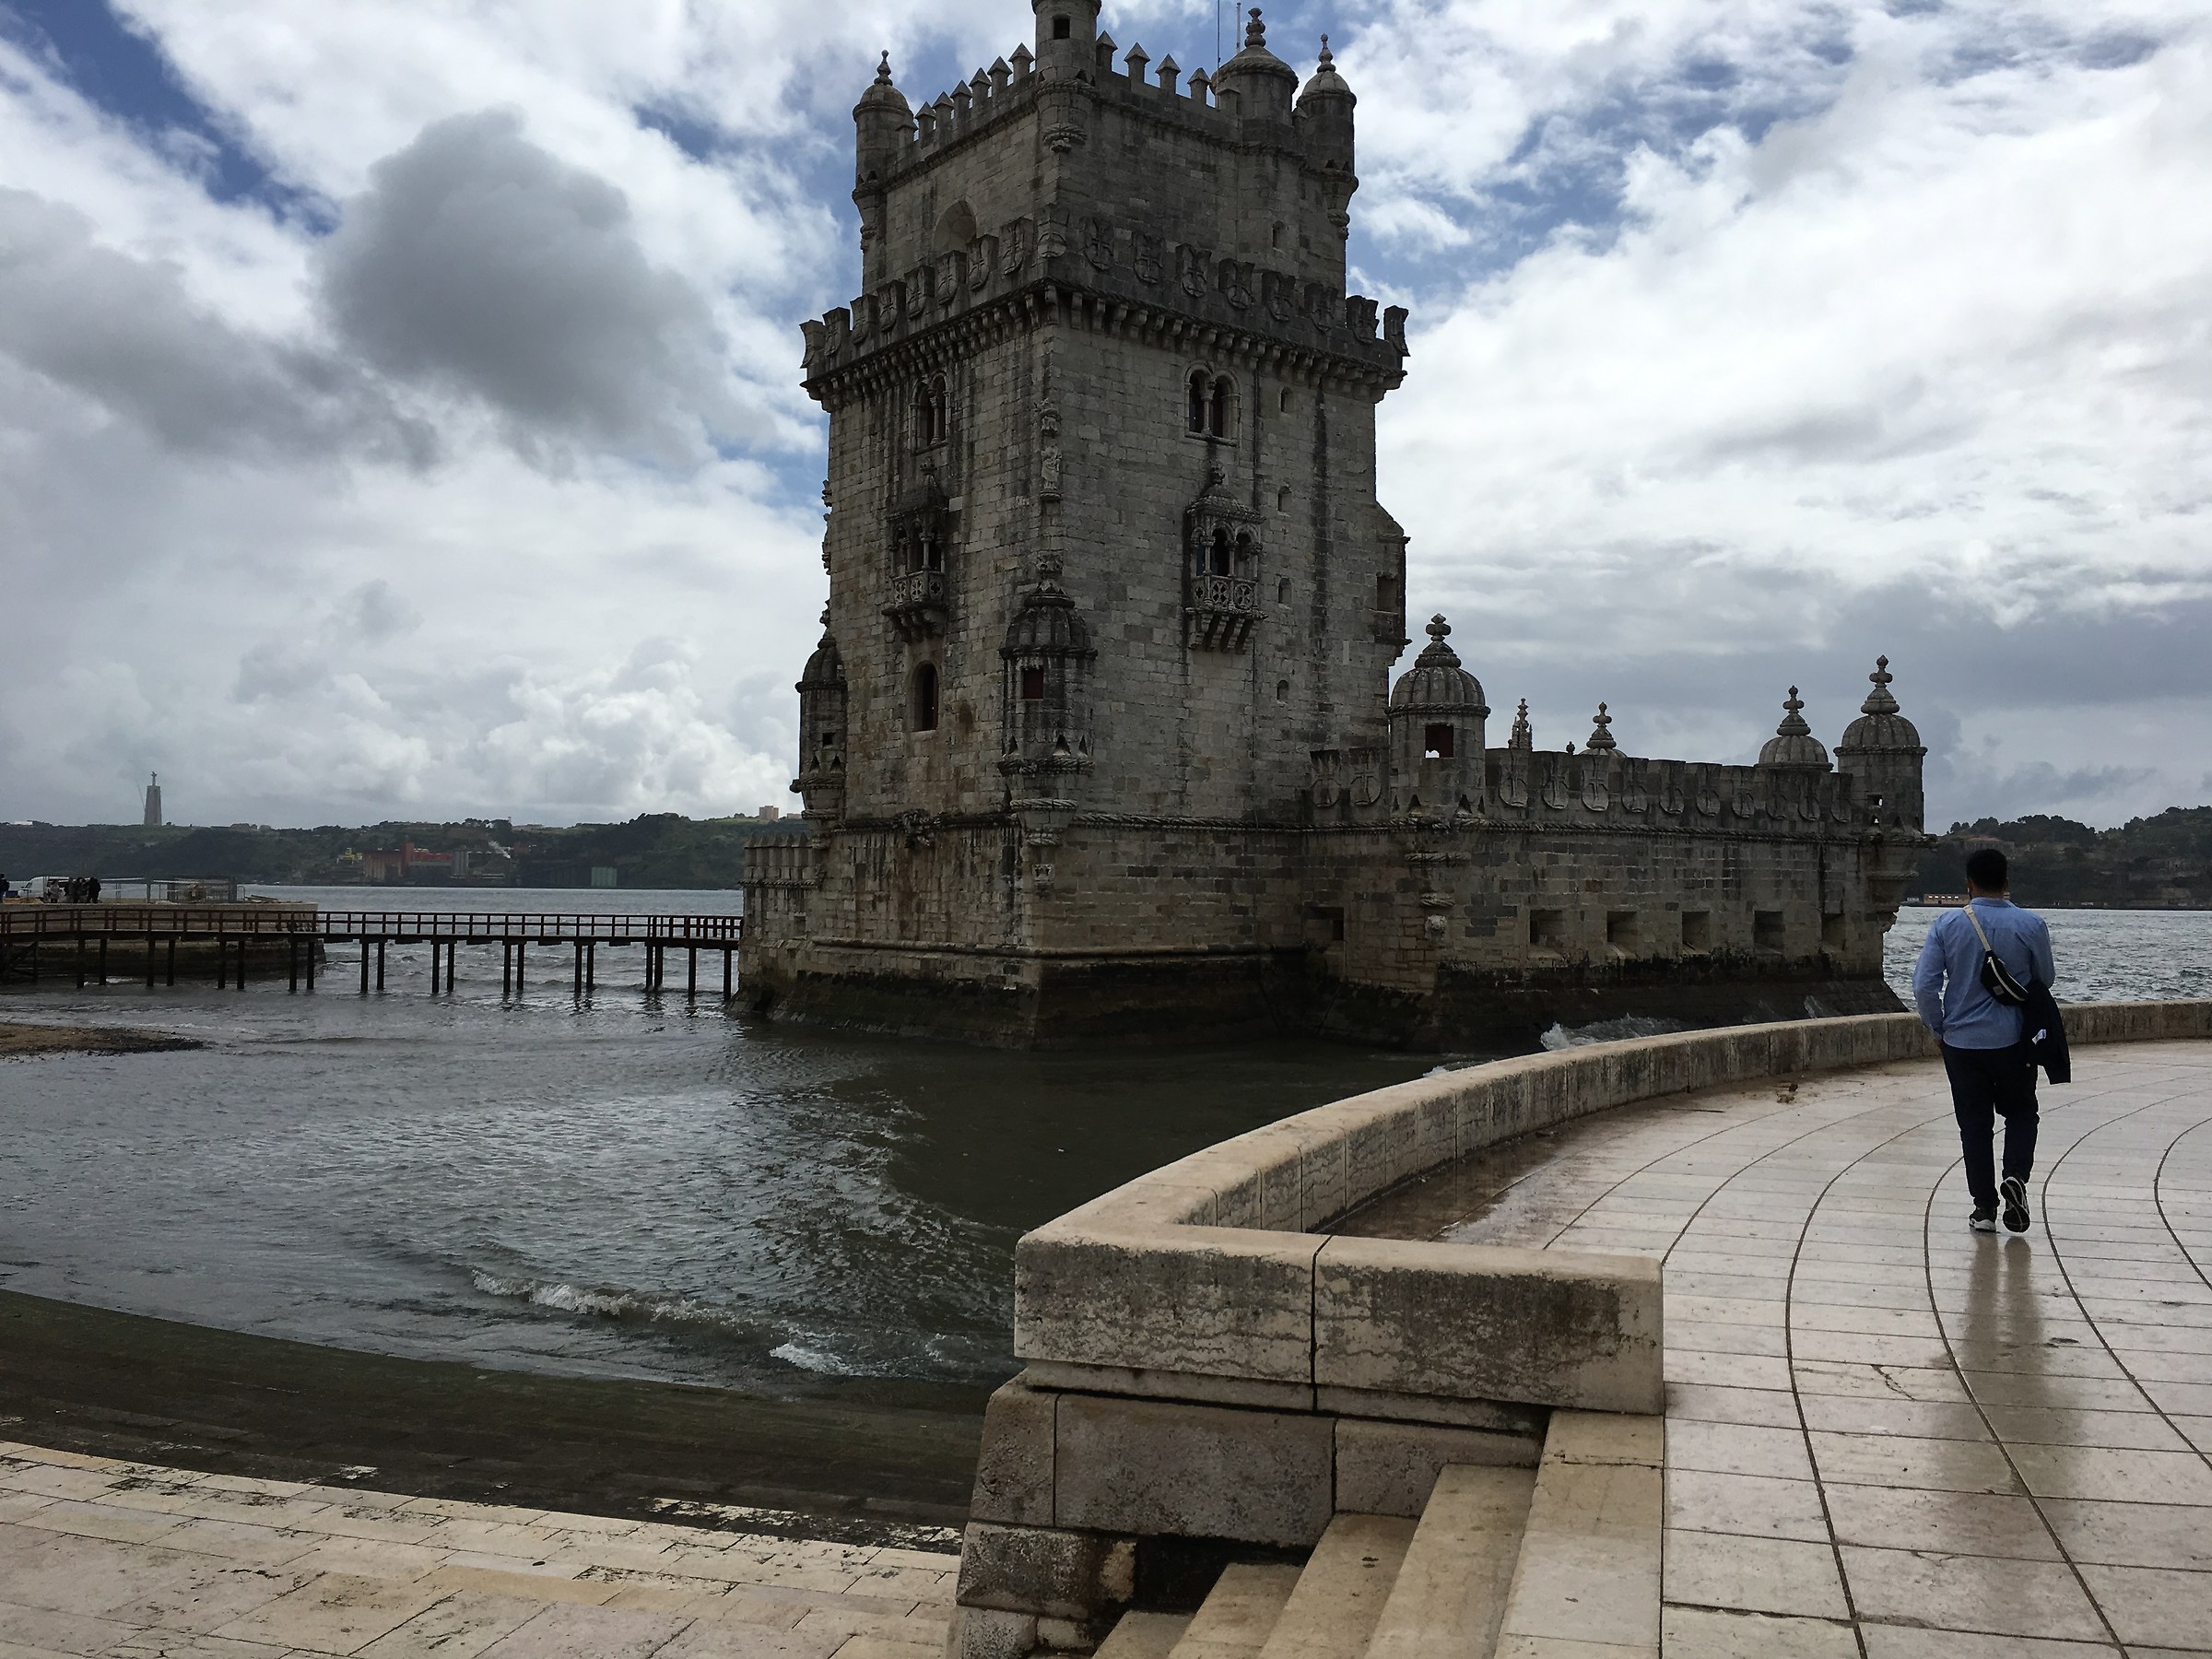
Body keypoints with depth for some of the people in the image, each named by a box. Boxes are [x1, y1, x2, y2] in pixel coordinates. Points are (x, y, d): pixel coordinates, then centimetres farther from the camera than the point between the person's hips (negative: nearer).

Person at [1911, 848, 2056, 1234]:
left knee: (1974, 1123, 10)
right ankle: (2016, 1176, -4)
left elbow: (1923, 985, -11)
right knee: (2020, 1112, 20)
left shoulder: (1948, 924, -9)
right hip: (2014, 1041, 0)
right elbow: (2047, 979, 5)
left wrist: (1939, 1028, 4)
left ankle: (1984, 1208, 13)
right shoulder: (2030, 924, -9)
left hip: (1961, 1040, 0)